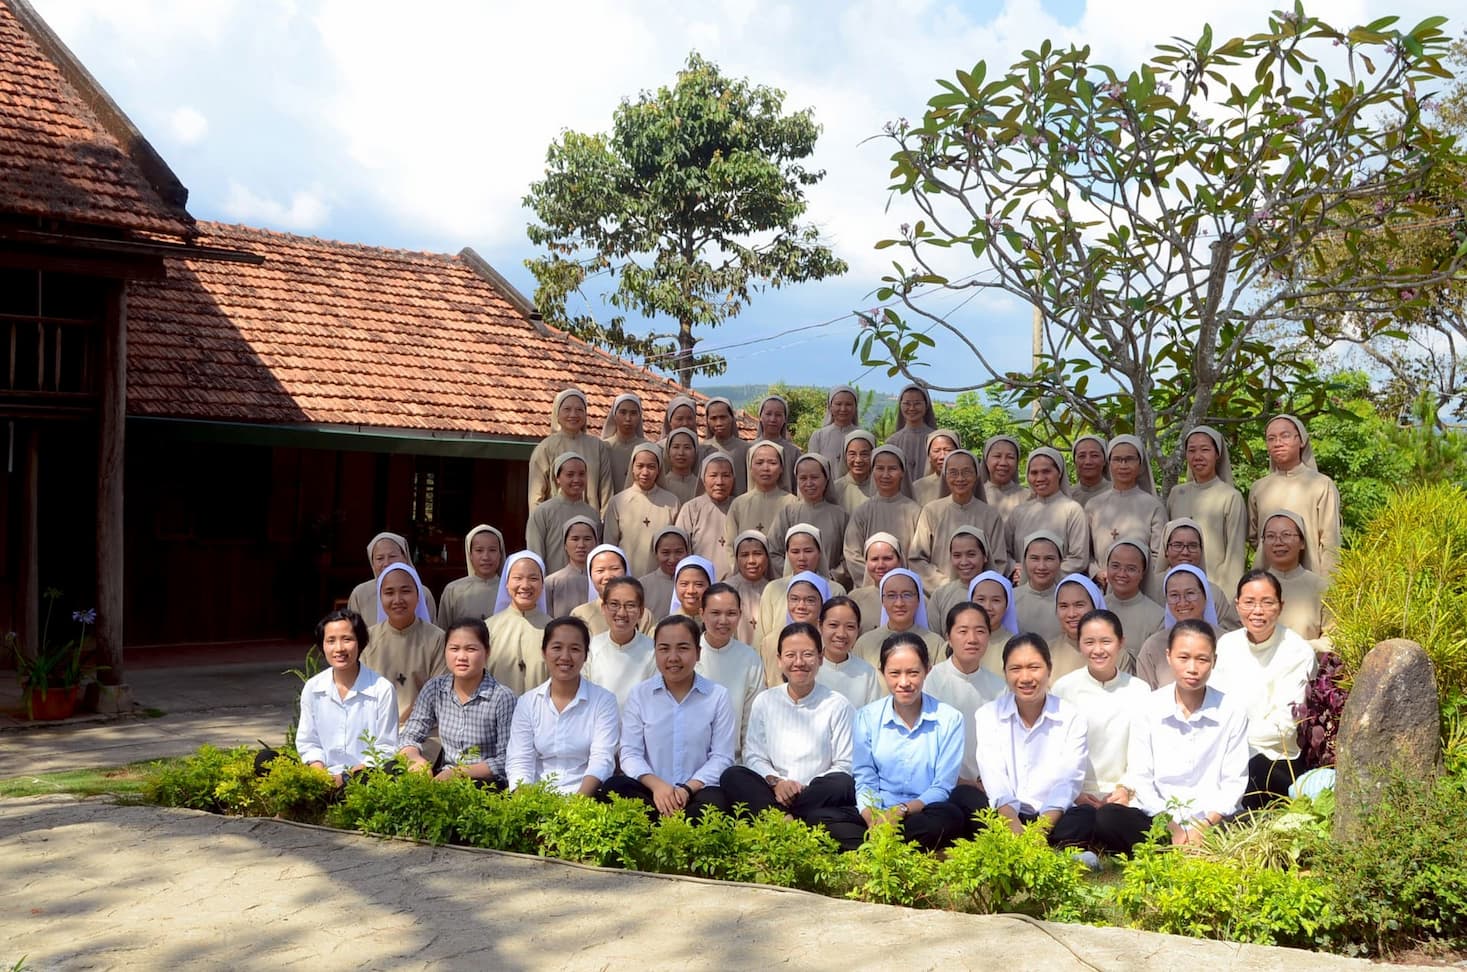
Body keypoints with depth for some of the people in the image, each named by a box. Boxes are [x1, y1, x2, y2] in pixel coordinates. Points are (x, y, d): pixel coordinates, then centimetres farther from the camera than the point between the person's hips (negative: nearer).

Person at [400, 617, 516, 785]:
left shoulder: (502, 698, -9)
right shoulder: (434, 689, 4)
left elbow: (505, 761, -10)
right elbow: (410, 738, 7)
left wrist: (458, 772, -19)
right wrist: (416, 760, -17)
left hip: (486, 783, -2)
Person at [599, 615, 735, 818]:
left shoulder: (717, 696, 4)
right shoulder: (639, 695, 7)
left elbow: (721, 757, -1)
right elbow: (630, 753, 1)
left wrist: (688, 788, -17)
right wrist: (657, 785, -18)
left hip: (697, 791, -1)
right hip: (650, 790, 1)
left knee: (715, 801, -35)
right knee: (613, 788, -29)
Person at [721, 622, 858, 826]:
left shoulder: (838, 705, 4)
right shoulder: (765, 701, 12)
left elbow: (845, 765, 0)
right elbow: (753, 755, 7)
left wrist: (807, 788, -14)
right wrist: (775, 782, -13)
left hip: (817, 797, -2)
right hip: (771, 793, 2)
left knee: (844, 784, -33)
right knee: (731, 776, -23)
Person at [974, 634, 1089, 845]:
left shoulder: (1072, 718, 4)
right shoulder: (987, 716, 4)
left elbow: (1067, 784, -8)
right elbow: (997, 787, -8)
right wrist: (1018, 833, -26)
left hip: (1053, 819, 0)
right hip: (1005, 818, 0)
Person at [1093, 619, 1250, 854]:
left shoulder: (1232, 714, 2)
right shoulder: (1148, 710, 2)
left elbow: (1234, 782, -1)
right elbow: (1139, 778, -2)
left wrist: (1206, 825, -15)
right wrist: (1173, 828, -13)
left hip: (1212, 822, -1)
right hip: (1158, 819, 1)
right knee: (1107, 819, -28)